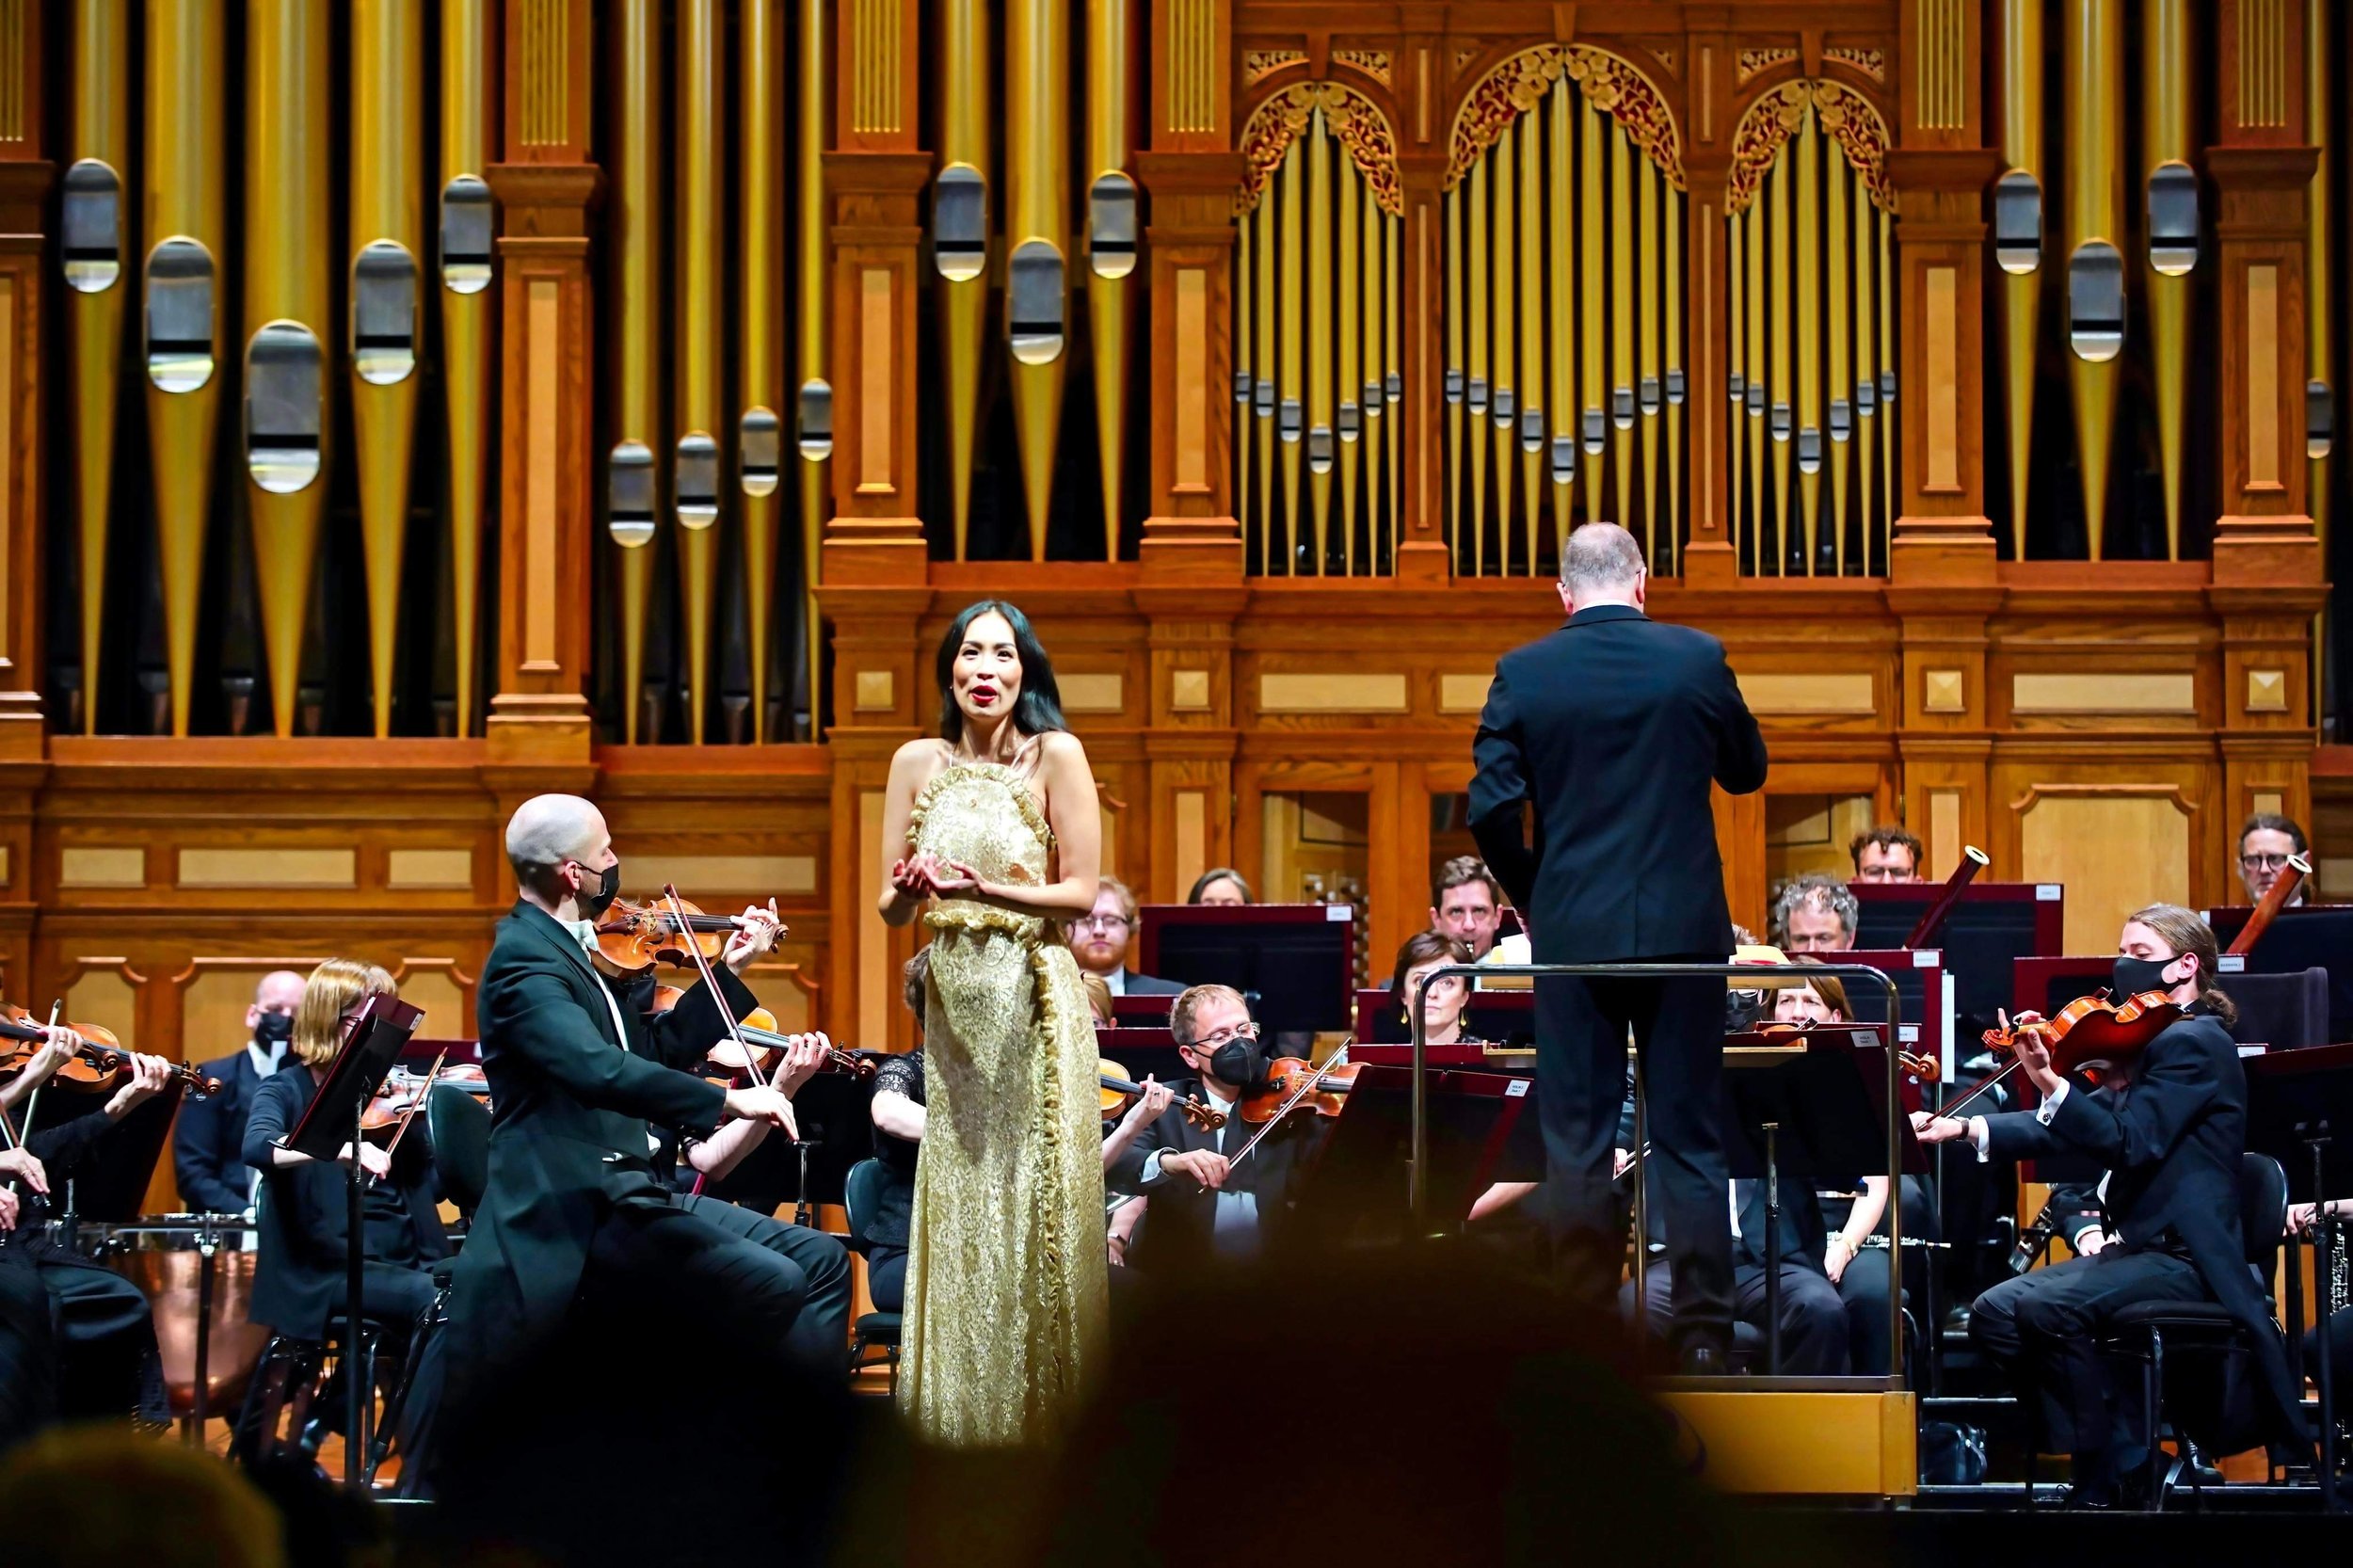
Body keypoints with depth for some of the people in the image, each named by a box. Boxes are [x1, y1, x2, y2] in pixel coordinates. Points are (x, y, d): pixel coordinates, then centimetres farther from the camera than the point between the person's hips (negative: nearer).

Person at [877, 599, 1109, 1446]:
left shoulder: (1056, 756, -3)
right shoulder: (917, 763, 6)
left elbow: (1083, 892, -6)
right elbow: (892, 905, 7)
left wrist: (984, 889, -20)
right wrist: (911, 890, -16)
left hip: (1033, 1002, -3)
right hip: (953, 1001, 3)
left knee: (1035, 1204, -2)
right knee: (957, 1208, 5)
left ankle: (1044, 1412, 5)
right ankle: (958, 1415, 11)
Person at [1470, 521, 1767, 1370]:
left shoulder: (1524, 673, -3)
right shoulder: (1697, 659, -3)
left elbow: (1489, 806, -6)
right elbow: (1747, 770, 10)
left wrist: (1533, 895, 9)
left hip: (1572, 929, 0)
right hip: (1684, 928, 0)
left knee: (1577, 1141, 5)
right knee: (1689, 1135, 6)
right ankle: (1703, 1333, 5)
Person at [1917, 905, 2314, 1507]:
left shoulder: (2195, 1043, -10)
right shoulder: (2155, 1042, 20)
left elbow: (2128, 1141, -22)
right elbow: (2089, 1125, 11)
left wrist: (2049, 1082, -36)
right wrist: (1964, 1129, -1)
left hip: (2186, 1255, -10)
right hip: (2139, 1245, 10)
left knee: (2047, 1308, -30)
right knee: (1995, 1315, -5)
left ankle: (2113, 1470, -14)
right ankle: (2113, 1454, -3)